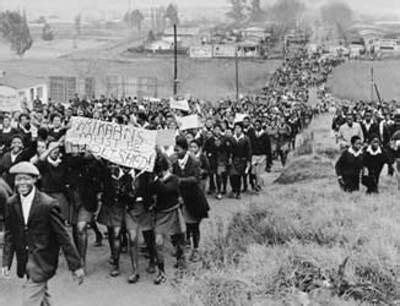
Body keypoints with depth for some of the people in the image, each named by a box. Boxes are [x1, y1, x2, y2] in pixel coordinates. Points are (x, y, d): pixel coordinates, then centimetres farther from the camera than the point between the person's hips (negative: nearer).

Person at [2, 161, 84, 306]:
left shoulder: (48, 204, -17)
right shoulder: (11, 204, 0)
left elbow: (63, 236, -13)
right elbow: (9, 235, 7)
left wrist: (76, 266, -12)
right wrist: (6, 263, 0)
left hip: (42, 261, -5)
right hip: (24, 260, 6)